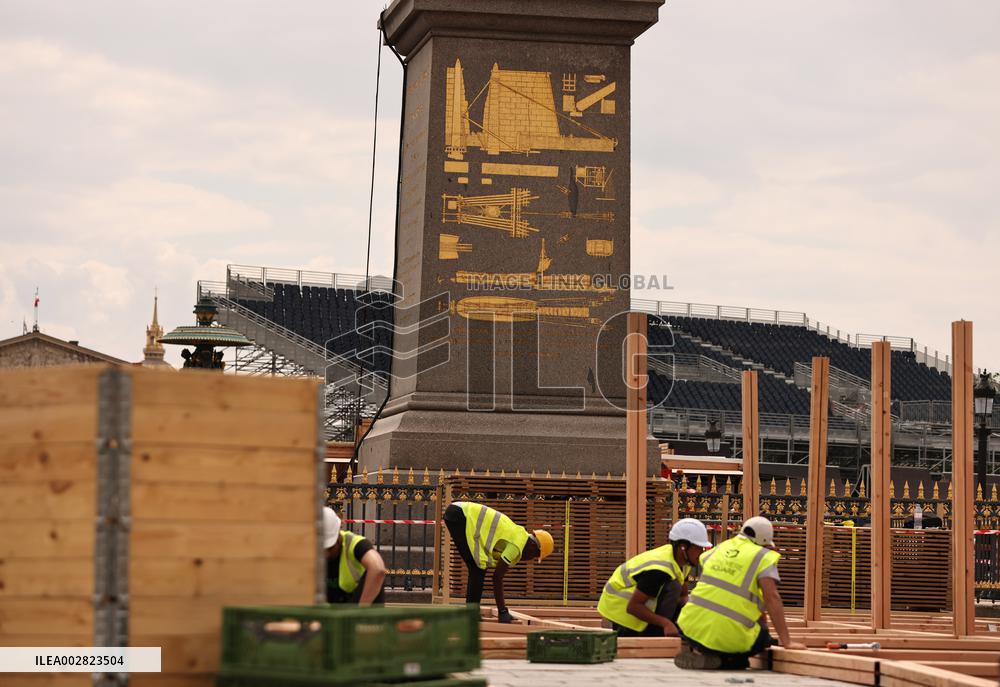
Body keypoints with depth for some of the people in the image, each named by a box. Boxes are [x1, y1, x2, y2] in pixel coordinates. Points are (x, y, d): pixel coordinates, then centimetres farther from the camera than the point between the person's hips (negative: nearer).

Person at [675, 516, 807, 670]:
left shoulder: (718, 549, 16)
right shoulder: (763, 557, -2)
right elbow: (772, 598, -11)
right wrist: (786, 642, -11)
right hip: (728, 637, -5)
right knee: (763, 636, 22)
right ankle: (723, 660, -3)